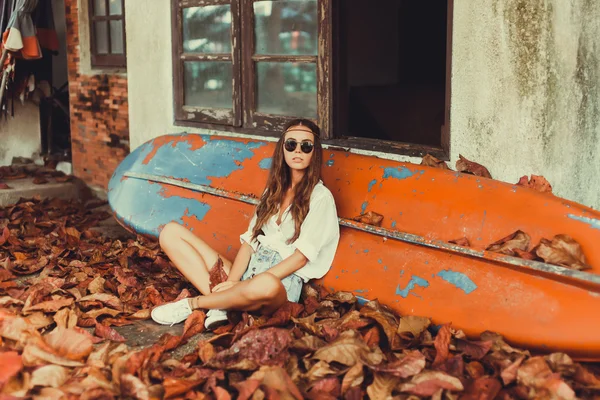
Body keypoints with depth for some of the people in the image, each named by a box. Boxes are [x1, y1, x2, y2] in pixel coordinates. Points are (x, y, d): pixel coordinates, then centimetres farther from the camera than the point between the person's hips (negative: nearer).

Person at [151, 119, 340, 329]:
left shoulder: (320, 197, -1)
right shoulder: (274, 190, 17)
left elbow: (301, 256, -10)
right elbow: (250, 240, 8)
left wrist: (239, 284, -16)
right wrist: (231, 282, -13)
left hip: (283, 281, -6)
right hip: (247, 272, 6)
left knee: (266, 285, -45)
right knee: (171, 232, -5)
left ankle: (192, 304, -18)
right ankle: (219, 304, -21)